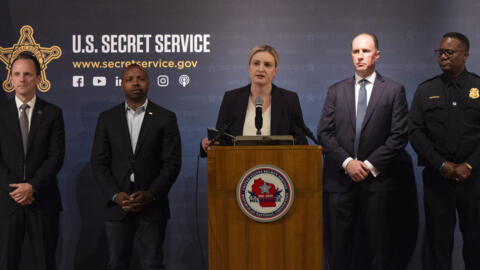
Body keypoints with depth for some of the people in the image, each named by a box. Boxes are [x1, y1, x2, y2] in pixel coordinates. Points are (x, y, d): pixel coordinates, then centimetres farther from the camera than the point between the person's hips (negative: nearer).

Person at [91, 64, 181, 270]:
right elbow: (99, 162, 4)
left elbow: (172, 163, -2)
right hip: (118, 207, 2)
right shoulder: (107, 118, 8)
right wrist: (115, 196, -9)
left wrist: (150, 195, -13)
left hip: (152, 206, -2)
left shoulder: (165, 118, 3)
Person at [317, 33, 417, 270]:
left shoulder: (394, 90, 4)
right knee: (339, 247, 5)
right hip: (340, 179, 2)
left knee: (379, 247, 4)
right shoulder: (336, 91, 10)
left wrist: (370, 164, -9)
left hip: (377, 179, -2)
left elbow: (399, 135, -2)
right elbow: (324, 132, 5)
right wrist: (347, 162, -8)